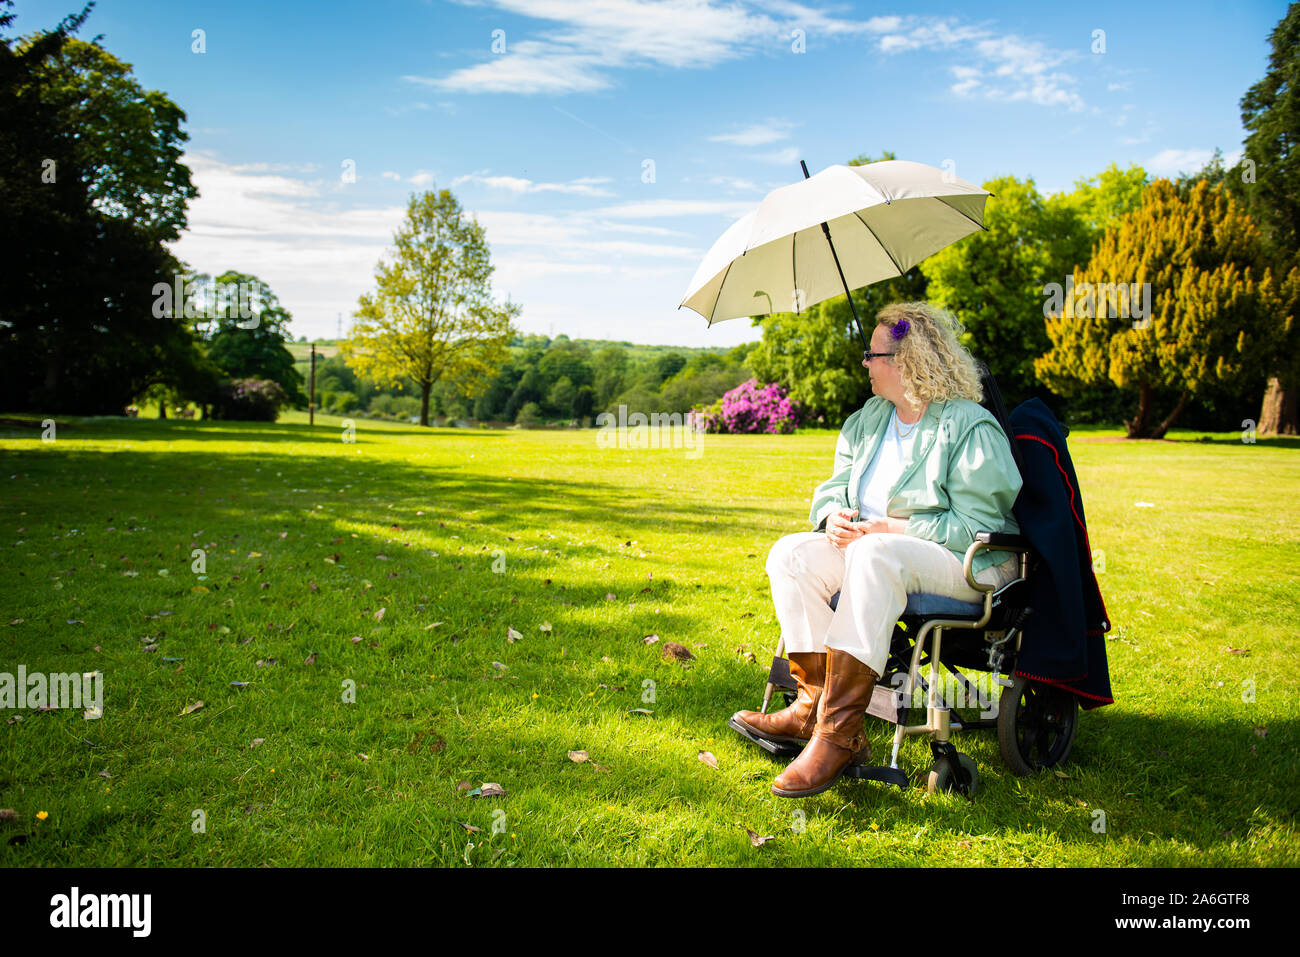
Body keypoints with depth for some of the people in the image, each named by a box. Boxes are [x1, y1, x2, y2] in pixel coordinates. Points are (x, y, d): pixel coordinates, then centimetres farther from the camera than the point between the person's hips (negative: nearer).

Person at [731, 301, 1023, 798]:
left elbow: (973, 526, -18)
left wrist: (885, 529, -22)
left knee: (874, 555, -39)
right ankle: (813, 704, -21)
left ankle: (838, 733, -39)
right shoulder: (867, 419, 13)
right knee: (791, 554, -16)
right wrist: (834, 516, -10)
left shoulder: (971, 428, -11)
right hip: (866, 545, 8)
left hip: (964, 563, -7)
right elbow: (833, 488, 14)